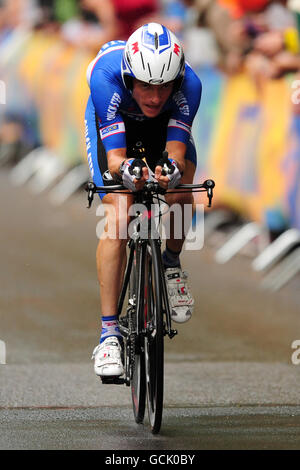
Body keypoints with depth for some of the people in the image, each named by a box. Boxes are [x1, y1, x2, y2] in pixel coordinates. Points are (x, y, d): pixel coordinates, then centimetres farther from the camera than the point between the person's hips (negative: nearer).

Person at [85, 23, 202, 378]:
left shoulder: (188, 85, -36)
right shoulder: (106, 79, -41)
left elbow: (176, 151, -38)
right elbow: (114, 156, -41)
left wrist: (171, 169, -62)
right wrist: (127, 169, -64)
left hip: (164, 125, 2)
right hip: (110, 121, -2)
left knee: (180, 195, -25)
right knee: (118, 218, -19)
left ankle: (172, 264, 7)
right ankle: (109, 332, -15)